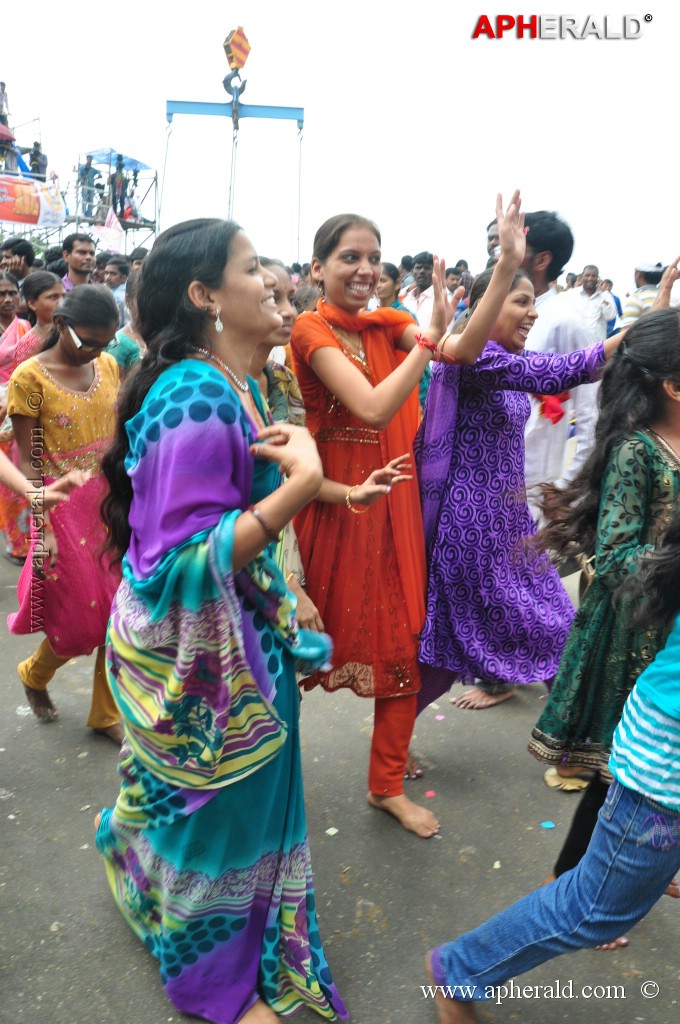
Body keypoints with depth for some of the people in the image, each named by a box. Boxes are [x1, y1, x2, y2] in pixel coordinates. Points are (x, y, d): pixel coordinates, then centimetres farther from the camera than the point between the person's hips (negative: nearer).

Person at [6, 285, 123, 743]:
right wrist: (44, 528, -13)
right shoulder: (30, 377, -10)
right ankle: (34, 675, 41)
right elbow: (28, 462, -9)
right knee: (80, 623, 7)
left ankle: (108, 714, 28)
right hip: (65, 510, -4)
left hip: (112, 504, 4)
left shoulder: (108, 365, 4)